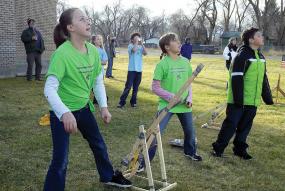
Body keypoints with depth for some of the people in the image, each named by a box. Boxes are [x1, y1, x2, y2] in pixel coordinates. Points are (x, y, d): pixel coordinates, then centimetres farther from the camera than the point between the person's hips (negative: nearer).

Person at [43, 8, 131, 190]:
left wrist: (104, 107, -1)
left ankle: (109, 176, 48)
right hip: (63, 112, -7)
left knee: (99, 144, 23)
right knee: (61, 160, -4)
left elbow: (98, 82, 6)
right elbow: (50, 89, -30)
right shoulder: (62, 53, -26)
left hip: (83, 107, 7)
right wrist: (65, 113, -42)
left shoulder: (93, 50, -5)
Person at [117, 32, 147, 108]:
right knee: (128, 86, -7)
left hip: (139, 70, 4)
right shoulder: (130, 46, -1)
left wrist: (141, 43, -7)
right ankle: (122, 102, -2)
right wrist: (136, 42, -12)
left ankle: (133, 102, 19)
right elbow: (134, 50, -23)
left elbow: (145, 53, -8)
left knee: (136, 87, 9)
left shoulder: (140, 47, 10)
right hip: (132, 69, -4)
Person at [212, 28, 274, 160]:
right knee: (231, 124, -1)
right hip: (238, 101, -7)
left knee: (246, 126, 14)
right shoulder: (242, 56, -13)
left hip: (252, 101, 7)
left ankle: (240, 149, 26)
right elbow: (236, 79, -18)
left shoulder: (261, 57, 13)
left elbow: (263, 79, 20)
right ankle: (218, 148, 11)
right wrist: (238, 99, -22)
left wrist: (268, 97, 18)